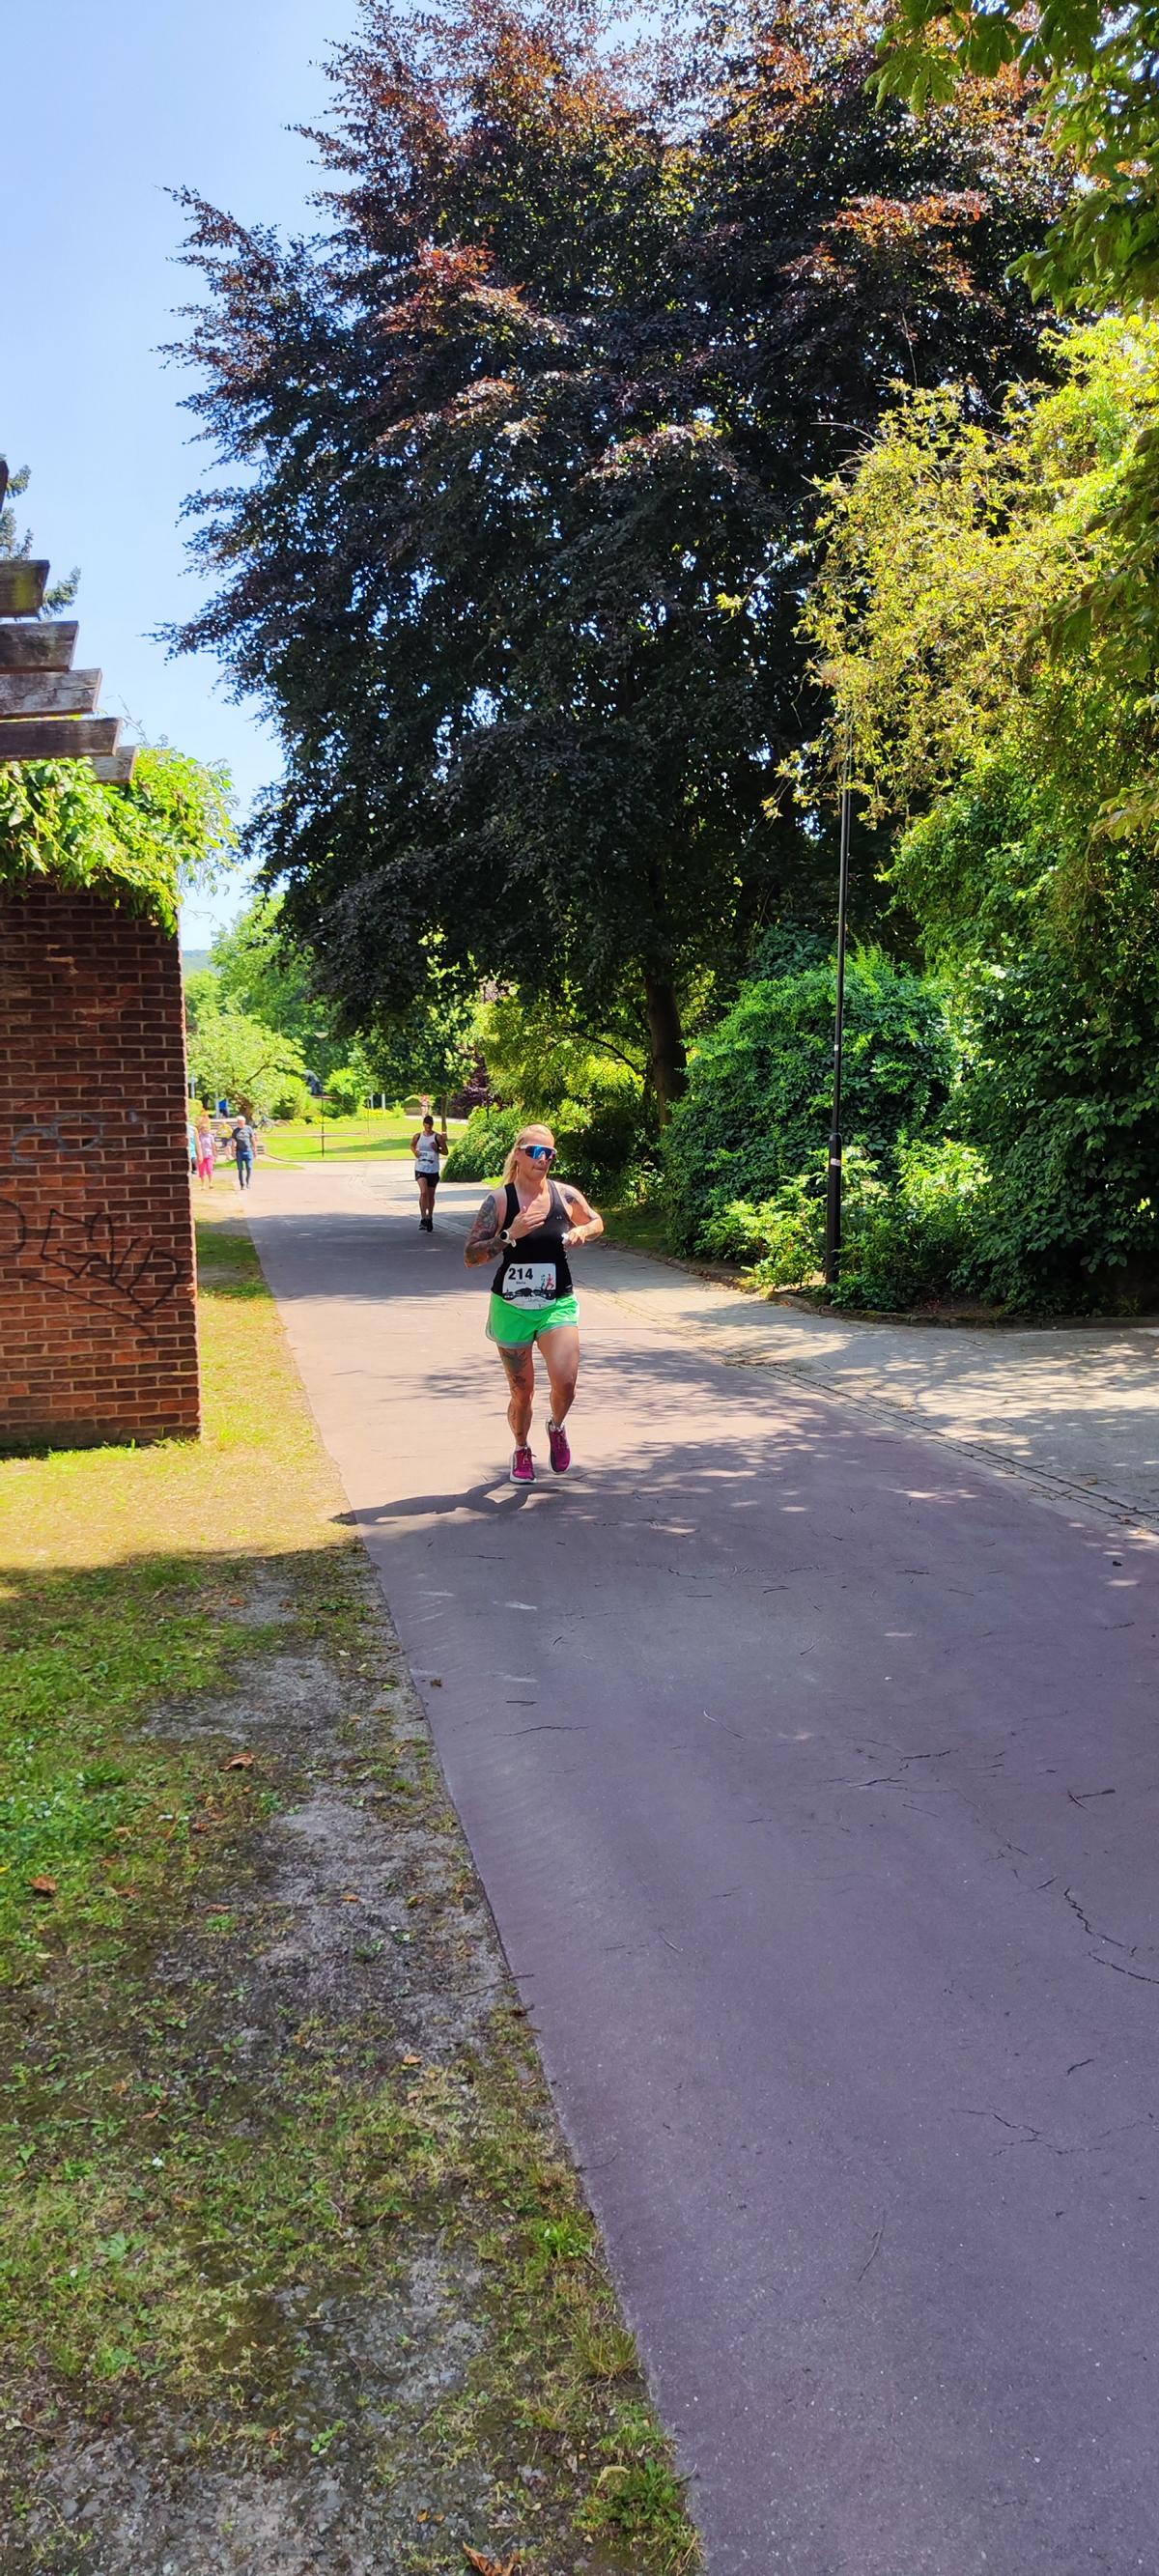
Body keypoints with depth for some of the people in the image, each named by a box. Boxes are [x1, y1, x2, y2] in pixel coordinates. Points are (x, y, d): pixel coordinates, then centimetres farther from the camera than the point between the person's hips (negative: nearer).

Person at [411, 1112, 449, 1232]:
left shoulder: (438, 1137, -3)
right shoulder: (418, 1136, 1)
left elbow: (446, 1151, 2)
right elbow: (412, 1145, 20)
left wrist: (437, 1149, -16)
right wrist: (414, 1151, -1)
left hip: (433, 1170, 1)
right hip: (420, 1169, -1)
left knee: (431, 1195, 10)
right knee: (423, 1192, -19)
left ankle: (430, 1218, 27)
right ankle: (423, 1219, -16)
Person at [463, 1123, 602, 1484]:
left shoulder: (566, 1195, 0)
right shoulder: (499, 1200, -8)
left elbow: (596, 1222, 20)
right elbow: (471, 1257, -12)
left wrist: (581, 1232, -3)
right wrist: (511, 1235, -24)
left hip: (558, 1305, 1)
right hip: (512, 1307, -1)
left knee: (565, 1382, -17)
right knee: (522, 1392, 8)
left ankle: (556, 1427, 17)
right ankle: (522, 1451, 37)